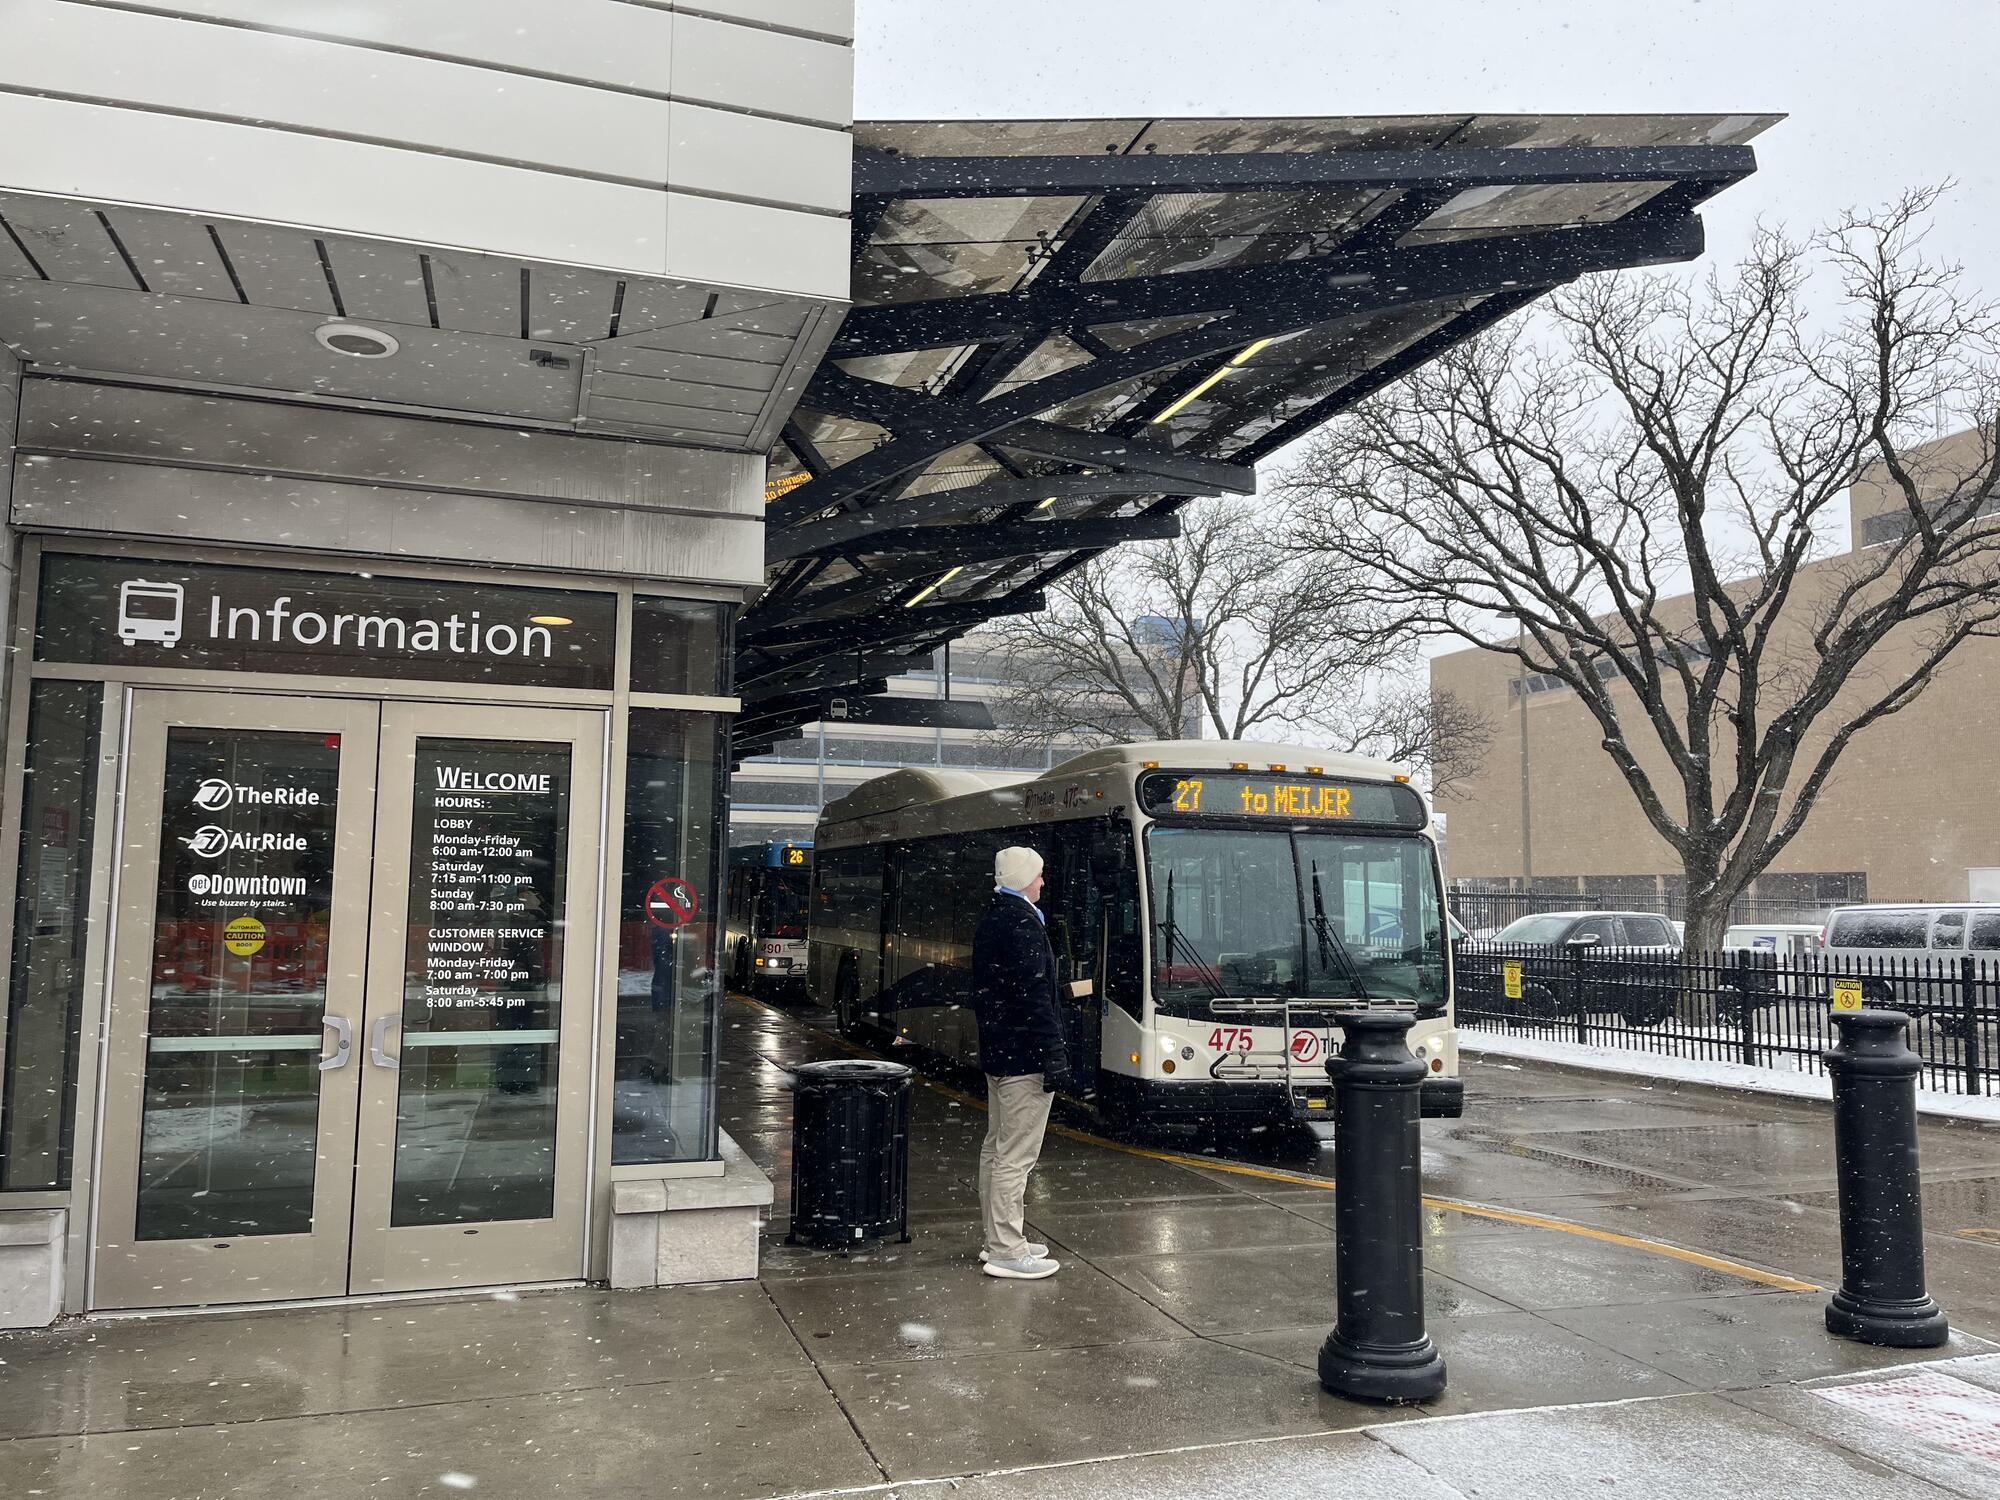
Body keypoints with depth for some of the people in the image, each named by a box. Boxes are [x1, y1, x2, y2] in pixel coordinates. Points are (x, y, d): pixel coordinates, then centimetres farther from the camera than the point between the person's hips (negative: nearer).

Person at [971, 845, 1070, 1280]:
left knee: (996, 1147, 16)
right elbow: (1033, 995, -22)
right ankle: (1007, 1252, 0)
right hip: (1023, 1056, -11)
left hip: (996, 1051, 11)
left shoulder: (991, 920, 14)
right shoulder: (1022, 922, -17)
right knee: (1016, 1154, -5)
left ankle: (999, 1239, 26)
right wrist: (1053, 1053, -20)